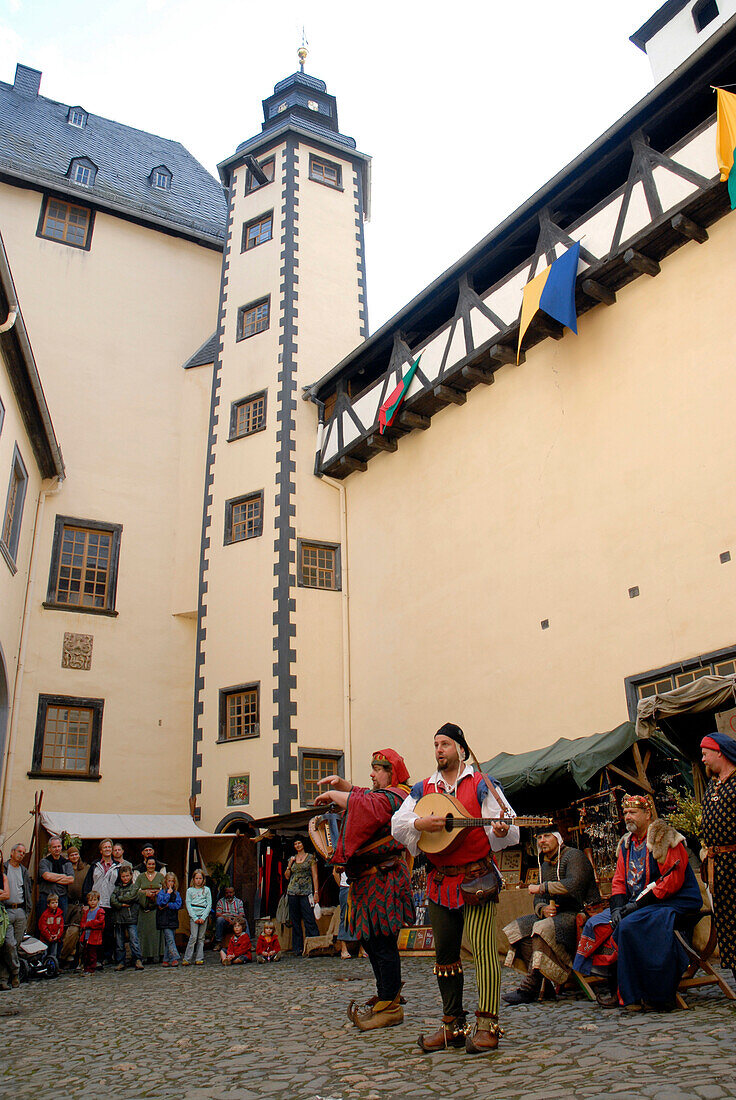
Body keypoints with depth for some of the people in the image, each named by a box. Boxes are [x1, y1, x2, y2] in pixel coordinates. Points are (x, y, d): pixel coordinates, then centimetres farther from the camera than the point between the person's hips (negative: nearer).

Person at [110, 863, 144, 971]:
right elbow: (112, 900, 0)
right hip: (118, 918, 3)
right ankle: (120, 962, 15)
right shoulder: (117, 887, 15)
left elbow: (130, 897, -10)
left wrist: (119, 898, 0)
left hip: (131, 918, -3)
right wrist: (122, 904, -12)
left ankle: (137, 960, -5)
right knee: (119, 943, 6)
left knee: (134, 940, -9)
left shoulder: (134, 886, 7)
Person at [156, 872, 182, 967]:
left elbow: (178, 905, -1)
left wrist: (167, 905, -9)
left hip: (173, 919, 3)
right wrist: (168, 894, -12)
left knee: (168, 940, 6)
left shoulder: (176, 893, 11)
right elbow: (160, 903, -13)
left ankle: (166, 960, 13)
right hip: (164, 920, -3)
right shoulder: (161, 892, 2)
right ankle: (174, 958, -15)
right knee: (170, 939, -13)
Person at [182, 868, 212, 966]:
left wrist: (203, 917, -7)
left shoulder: (206, 890, 9)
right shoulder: (190, 890, 8)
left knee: (201, 938, 2)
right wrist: (195, 918, -8)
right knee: (193, 937, -10)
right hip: (193, 915, -1)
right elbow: (188, 905, 1)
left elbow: (209, 905, 5)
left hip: (204, 915, 1)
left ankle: (199, 959, 7)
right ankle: (186, 958, -3)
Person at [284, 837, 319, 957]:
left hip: (306, 892, -4)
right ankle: (297, 947, 12)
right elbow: (287, 876, 14)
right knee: (295, 921, 6)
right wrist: (290, 864, 0)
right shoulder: (292, 859, 15)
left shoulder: (310, 857, 4)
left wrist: (316, 892, -7)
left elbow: (314, 876, 1)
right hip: (292, 892, 4)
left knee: (309, 920, -10)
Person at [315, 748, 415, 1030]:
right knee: (371, 939, 16)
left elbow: (364, 805, -28)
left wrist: (333, 795, -15)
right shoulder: (383, 794, 19)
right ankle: (387, 995, 27)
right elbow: (361, 795, 32)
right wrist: (340, 783, 13)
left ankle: (389, 1006, 0)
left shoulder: (392, 797, -13)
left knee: (382, 942, -7)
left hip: (383, 878, -11)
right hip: (370, 880, 11)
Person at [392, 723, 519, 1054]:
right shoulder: (423, 789, 12)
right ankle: (453, 1026, 20)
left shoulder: (481, 785, 0)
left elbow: (507, 828, -6)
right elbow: (397, 825, 6)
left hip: (477, 877, -5)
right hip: (440, 880, 5)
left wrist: (501, 830, -28)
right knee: (444, 952, 9)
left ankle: (487, 1026, -3)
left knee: (482, 947, -10)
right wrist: (419, 823, -13)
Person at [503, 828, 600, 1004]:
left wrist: (541, 888, -17)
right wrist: (543, 909, -10)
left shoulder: (574, 856, -8)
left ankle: (529, 988, -26)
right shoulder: (545, 864, 17)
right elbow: (538, 900, 15)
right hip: (555, 914, 9)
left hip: (580, 914, -9)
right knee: (518, 928, -7)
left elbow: (573, 885, -26)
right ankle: (545, 983, -9)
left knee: (543, 929, -32)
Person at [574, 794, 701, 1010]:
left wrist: (637, 904, -18)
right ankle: (615, 988, -4)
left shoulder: (664, 838, -9)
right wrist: (618, 907, -8)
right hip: (635, 905, 8)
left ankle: (628, 995, -18)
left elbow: (673, 881, -16)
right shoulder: (626, 843, 14)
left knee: (628, 926, -31)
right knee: (598, 925, -10)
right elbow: (619, 880, 13)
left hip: (669, 903, -8)